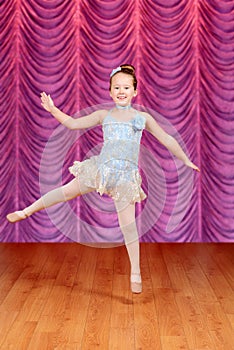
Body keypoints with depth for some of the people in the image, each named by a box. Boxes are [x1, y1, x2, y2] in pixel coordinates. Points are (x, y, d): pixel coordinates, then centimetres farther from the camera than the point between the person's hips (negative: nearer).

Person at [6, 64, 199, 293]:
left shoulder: (143, 117, 8)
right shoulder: (104, 115, 9)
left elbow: (167, 139, 13)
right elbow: (73, 124, 11)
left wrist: (186, 161, 15)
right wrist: (53, 110, 1)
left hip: (126, 175, -1)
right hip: (100, 168, 1)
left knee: (128, 223, -1)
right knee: (67, 191, 8)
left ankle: (135, 273, 10)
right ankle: (26, 211, 30)